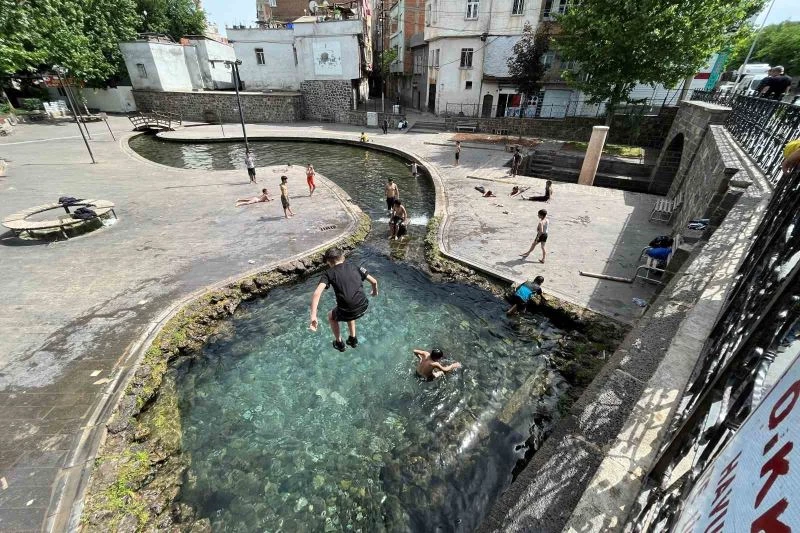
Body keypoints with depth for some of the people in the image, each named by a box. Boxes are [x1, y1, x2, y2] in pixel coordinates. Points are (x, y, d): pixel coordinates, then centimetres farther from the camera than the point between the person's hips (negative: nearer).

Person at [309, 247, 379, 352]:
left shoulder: (329, 273, 3)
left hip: (346, 313, -4)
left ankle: (339, 343, 44)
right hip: (363, 308, 4)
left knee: (331, 316, 32)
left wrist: (313, 317, -15)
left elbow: (317, 293, -13)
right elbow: (374, 281, 16)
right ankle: (353, 339, 48)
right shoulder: (354, 267, 12)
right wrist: (375, 291, 38)